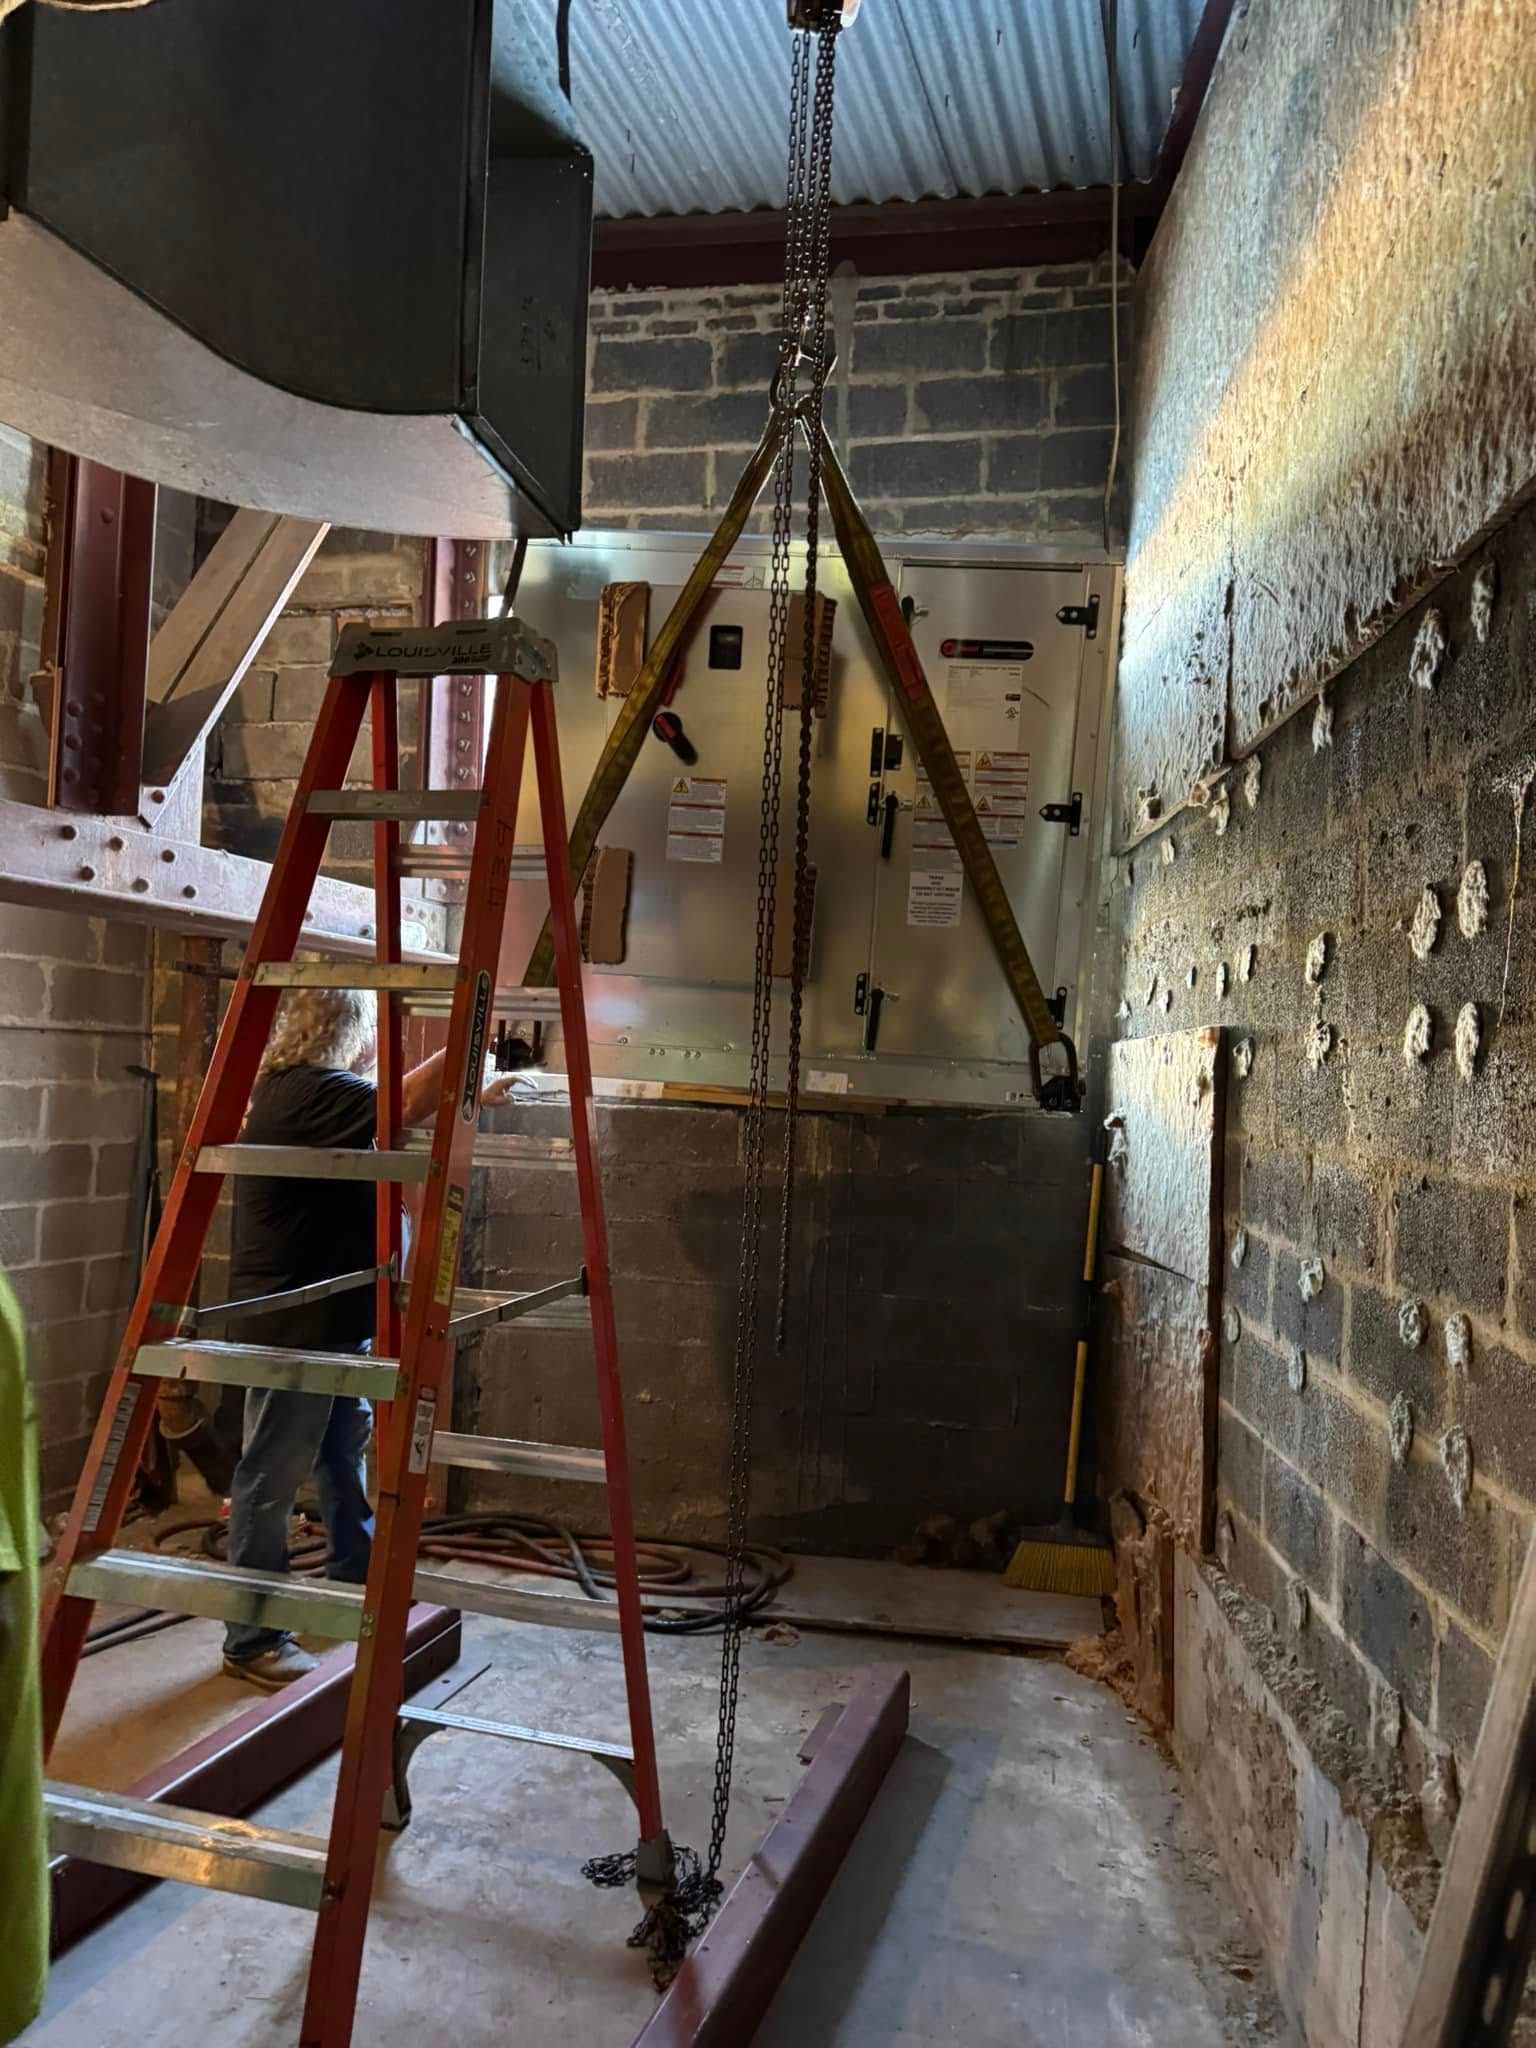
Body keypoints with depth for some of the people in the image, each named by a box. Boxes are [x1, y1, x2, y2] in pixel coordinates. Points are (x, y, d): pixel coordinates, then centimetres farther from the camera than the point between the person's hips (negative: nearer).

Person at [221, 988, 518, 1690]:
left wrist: (474, 1096, 20)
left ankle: (357, 1585, 38)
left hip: (337, 1319, 10)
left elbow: (395, 1113, 24)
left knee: (346, 1456, 21)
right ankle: (252, 1642, 13)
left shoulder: (313, 1089, 11)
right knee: (272, 1480, 1)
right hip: (291, 1325, -10)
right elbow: (406, 1106, -33)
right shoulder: (303, 1091, -20)